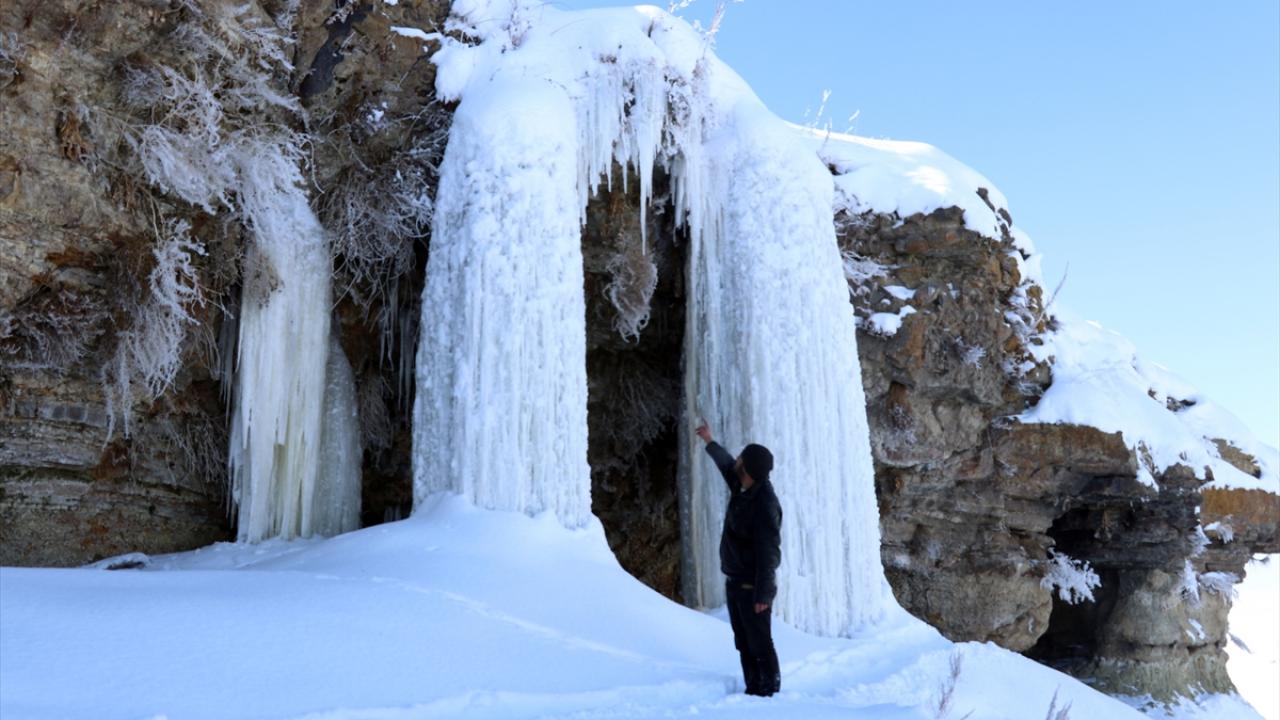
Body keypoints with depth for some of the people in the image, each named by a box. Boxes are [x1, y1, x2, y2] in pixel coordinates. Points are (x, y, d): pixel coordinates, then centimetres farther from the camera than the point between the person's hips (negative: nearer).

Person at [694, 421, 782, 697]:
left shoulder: (765, 504, -24)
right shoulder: (742, 489, 1)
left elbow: (769, 552, -24)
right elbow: (727, 466, 25)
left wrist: (763, 594, -23)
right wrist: (710, 442, 38)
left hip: (752, 587, -9)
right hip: (734, 582, 9)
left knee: (760, 643, -2)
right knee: (743, 642, 14)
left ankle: (770, 691, 8)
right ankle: (753, 689, 22)